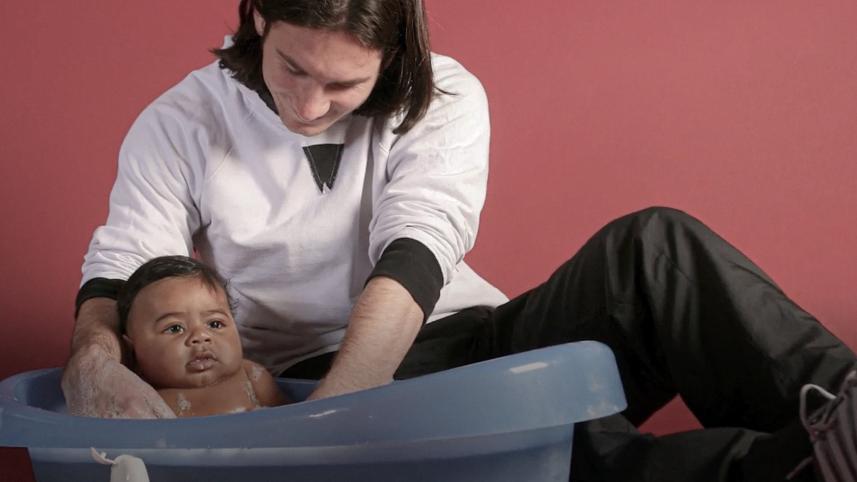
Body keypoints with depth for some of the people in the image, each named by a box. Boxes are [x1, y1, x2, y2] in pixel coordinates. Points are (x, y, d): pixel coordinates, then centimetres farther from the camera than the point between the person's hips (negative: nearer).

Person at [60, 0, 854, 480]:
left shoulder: (444, 100, -2)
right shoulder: (181, 126, 2)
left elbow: (412, 261, -16)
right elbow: (120, 270, -2)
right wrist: (95, 355, -28)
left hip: (451, 337, 2)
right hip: (317, 379, -2)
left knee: (648, 248, -26)